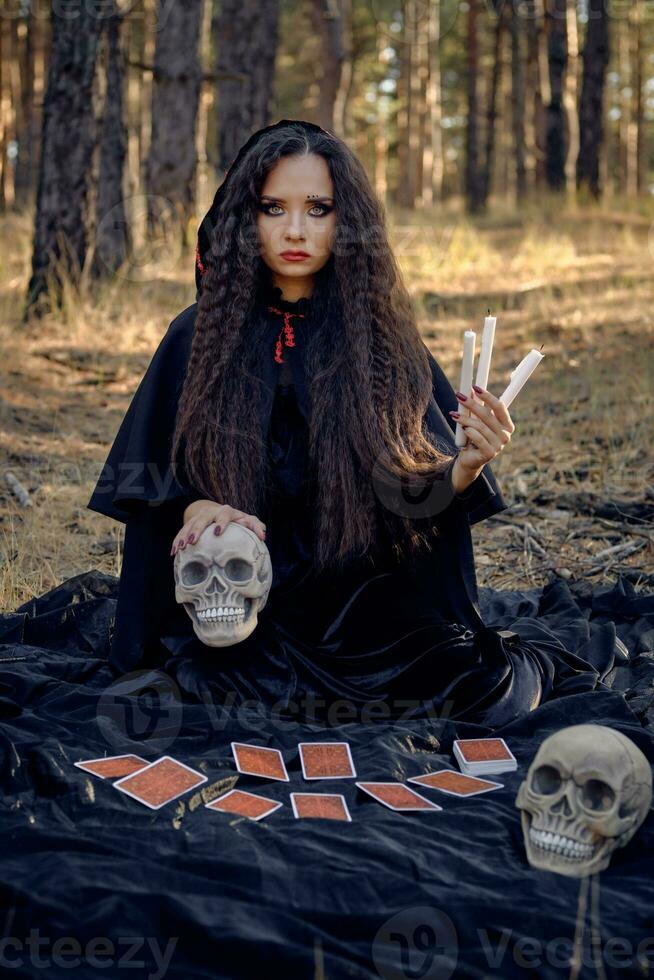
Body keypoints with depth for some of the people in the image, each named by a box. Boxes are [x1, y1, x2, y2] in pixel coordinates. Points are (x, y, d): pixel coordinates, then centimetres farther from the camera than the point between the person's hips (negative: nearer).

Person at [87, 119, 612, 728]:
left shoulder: (380, 338, 2)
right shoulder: (199, 338, 2)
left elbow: (416, 493, -1)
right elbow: (150, 479, 4)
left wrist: (467, 465, -24)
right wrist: (198, 509, -19)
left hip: (371, 599, 0)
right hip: (244, 602, 1)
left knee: (497, 695, -25)